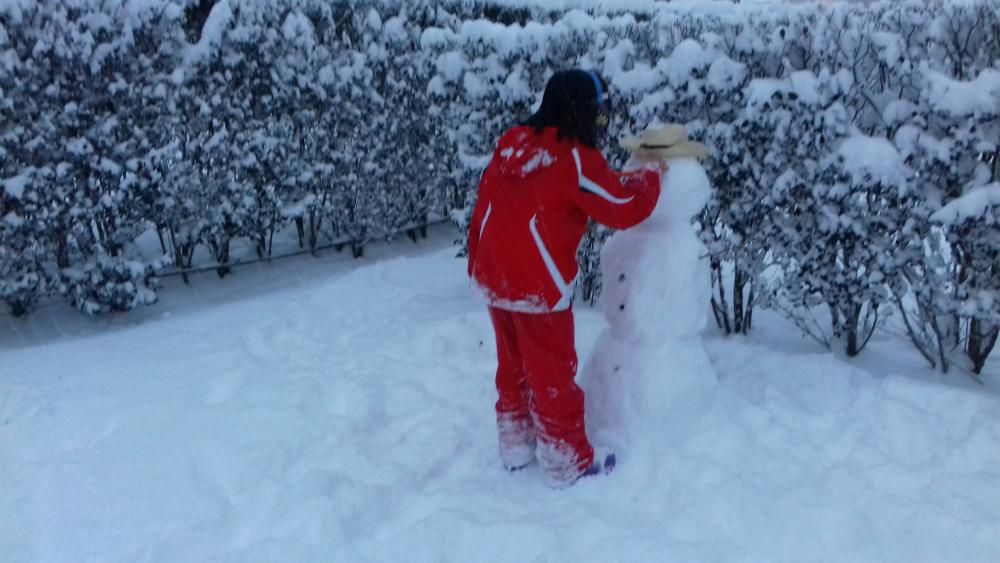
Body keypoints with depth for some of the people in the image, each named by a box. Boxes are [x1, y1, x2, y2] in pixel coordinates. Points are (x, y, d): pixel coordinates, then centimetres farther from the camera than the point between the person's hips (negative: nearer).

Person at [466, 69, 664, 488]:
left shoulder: (511, 143, 4)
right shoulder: (574, 159, -17)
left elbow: (483, 208, 10)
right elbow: (624, 208, -10)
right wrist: (650, 176, 6)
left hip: (494, 280, 7)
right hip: (540, 288, -7)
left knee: (513, 367, 22)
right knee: (553, 376, 7)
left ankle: (516, 447, 37)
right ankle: (568, 464, 22)